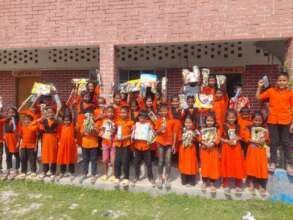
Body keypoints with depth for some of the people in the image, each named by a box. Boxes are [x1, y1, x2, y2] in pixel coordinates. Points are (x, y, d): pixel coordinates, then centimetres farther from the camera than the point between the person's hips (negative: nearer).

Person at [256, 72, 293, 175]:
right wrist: (260, 86, -5)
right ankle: (273, 162, 20)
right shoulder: (271, 91, 1)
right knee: (274, 142, 10)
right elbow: (258, 97, 3)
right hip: (272, 121, 1)